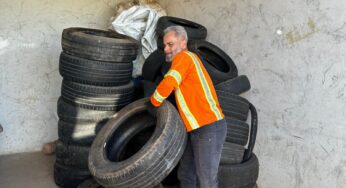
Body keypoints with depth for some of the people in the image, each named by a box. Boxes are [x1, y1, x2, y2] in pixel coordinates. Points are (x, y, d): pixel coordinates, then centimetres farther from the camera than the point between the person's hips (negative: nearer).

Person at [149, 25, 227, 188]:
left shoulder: (184, 57, -8)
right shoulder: (185, 60, 20)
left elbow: (168, 84, -22)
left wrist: (153, 103, -8)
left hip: (209, 127, -10)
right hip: (195, 128, 10)